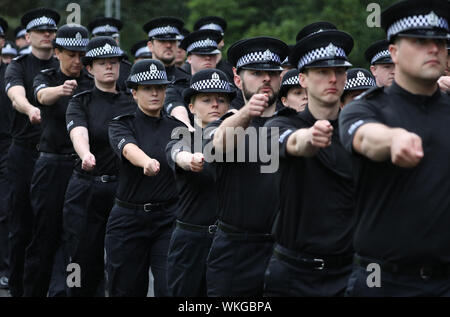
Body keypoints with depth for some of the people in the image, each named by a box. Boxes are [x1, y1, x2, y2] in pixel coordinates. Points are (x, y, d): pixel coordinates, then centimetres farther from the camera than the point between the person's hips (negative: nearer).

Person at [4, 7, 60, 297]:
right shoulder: (18, 67, 1)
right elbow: (17, 95, -20)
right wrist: (31, 109, -42)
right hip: (25, 151, -2)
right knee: (23, 224, 1)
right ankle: (18, 286, 10)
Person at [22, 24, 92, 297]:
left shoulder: (94, 84, 7)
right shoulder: (46, 79, 0)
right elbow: (43, 95, -25)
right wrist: (61, 90, -47)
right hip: (51, 167, -1)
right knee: (45, 236, 2)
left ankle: (67, 289, 8)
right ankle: (34, 291, 13)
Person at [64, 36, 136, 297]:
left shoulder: (133, 103, 9)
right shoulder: (81, 102, 1)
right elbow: (79, 133, -19)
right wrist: (86, 155, -41)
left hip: (123, 187, 1)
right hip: (86, 190, -1)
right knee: (85, 263, 3)